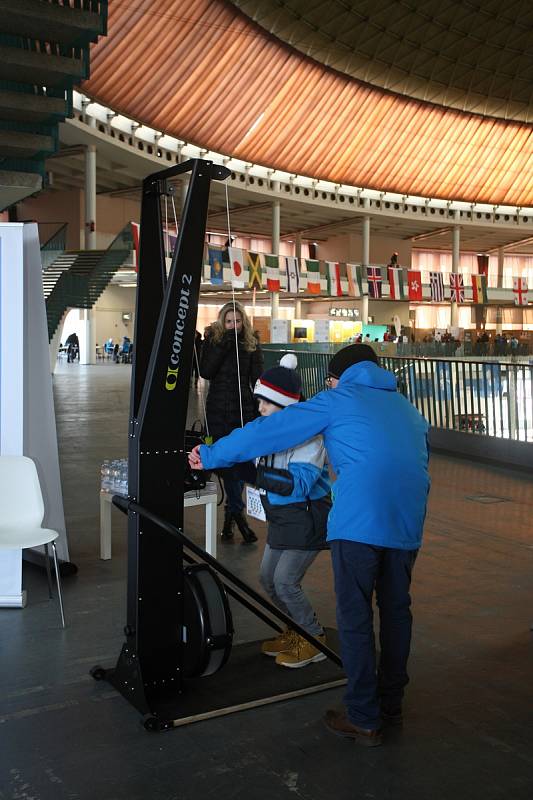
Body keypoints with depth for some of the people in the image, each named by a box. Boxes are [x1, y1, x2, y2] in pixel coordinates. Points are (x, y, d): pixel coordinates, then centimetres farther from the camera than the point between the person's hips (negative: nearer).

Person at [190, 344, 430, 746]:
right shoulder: (407, 408, 26)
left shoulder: (336, 400, 10)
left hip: (359, 520, -6)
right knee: (396, 610, 19)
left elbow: (268, 432, 7)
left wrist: (211, 455, 14)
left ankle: (364, 719, 12)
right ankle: (391, 703, 33)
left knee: (355, 618, 5)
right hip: (409, 522, 6)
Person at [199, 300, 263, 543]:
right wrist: (223, 346, -16)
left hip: (243, 411, 0)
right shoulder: (212, 341, 3)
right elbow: (205, 372, -10)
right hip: (218, 411, 0)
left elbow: (258, 381, 1)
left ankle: (231, 513, 10)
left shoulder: (252, 345, 3)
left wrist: (258, 411, -7)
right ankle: (237, 514, 9)